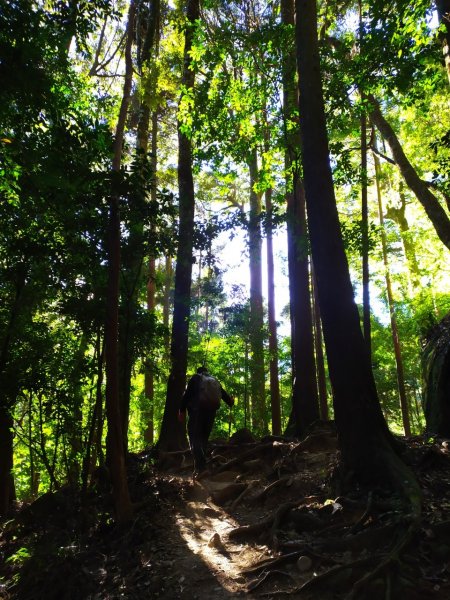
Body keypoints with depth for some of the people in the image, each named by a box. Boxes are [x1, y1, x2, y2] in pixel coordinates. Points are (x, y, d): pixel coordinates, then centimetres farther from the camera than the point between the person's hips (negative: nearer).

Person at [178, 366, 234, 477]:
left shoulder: (195, 378, 7)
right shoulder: (215, 381, 20)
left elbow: (187, 394, -4)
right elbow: (224, 394, 28)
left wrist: (182, 411, -4)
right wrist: (230, 402, 49)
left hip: (197, 411, -5)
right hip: (211, 412, 5)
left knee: (195, 439, -10)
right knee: (203, 440, 15)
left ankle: (200, 468, -25)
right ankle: (201, 467, 13)